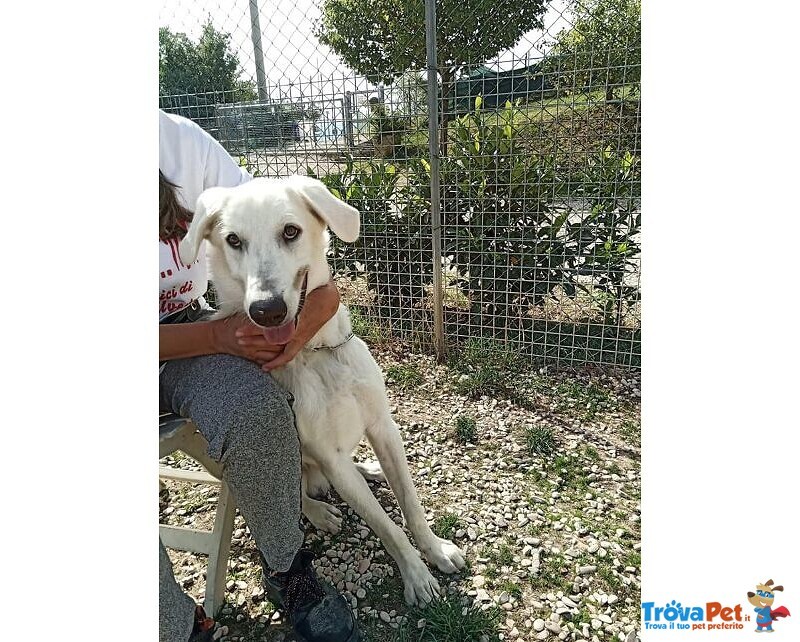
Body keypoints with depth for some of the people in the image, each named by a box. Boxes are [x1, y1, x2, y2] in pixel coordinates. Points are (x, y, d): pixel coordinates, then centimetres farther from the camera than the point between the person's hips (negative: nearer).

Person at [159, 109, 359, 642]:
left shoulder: (179, 138, -11)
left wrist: (322, 288, -26)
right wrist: (219, 337, -30)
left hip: (189, 324, 2)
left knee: (256, 412, -31)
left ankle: (287, 570, -5)